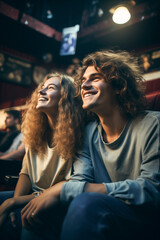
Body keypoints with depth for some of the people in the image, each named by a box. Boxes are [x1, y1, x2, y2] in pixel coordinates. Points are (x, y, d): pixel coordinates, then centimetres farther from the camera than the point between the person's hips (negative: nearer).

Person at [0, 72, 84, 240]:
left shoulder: (75, 134, -16)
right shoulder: (35, 132, 6)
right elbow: (26, 172, 8)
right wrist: (15, 200, -13)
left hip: (57, 204, -6)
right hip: (32, 196, 6)